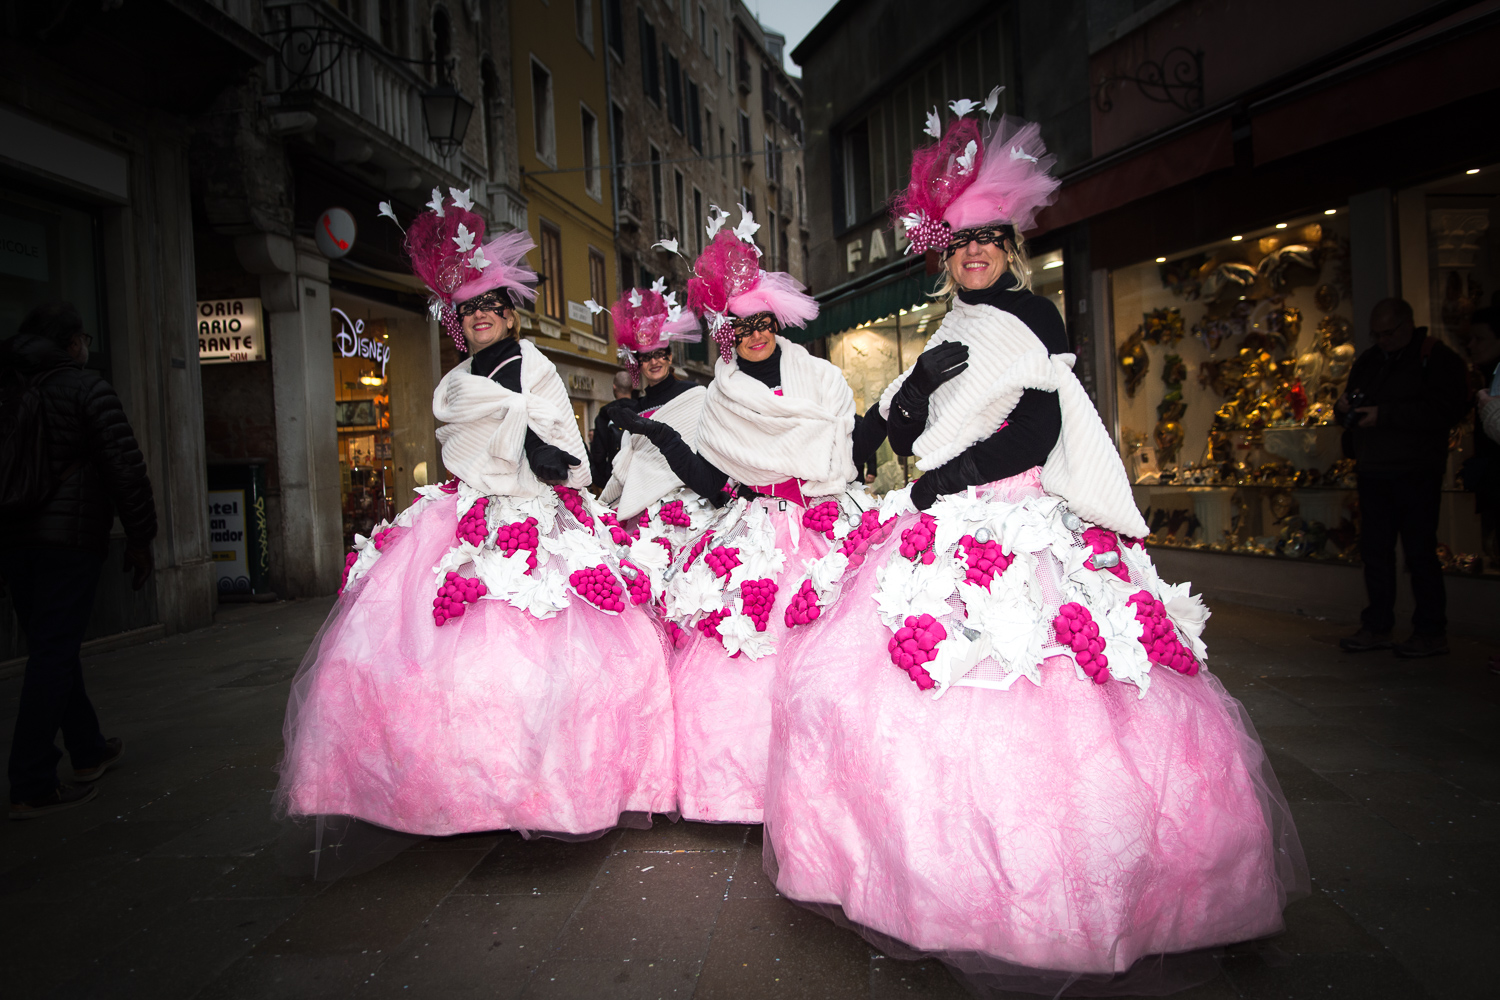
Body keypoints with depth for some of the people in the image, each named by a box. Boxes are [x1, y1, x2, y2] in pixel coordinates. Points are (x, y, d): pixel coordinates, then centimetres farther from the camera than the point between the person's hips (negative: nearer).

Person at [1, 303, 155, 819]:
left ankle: (90, 751, 31)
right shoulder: (85, 387, -5)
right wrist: (140, 537, -5)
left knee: (52, 649, 17)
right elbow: (125, 464, -11)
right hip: (69, 538, -6)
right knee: (53, 655, -4)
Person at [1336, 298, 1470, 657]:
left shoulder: (1438, 358, -4)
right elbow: (1354, 407, 25)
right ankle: (1377, 627, 16)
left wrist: (1384, 414, -22)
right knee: (1374, 549, 8)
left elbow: (1447, 412, -17)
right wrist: (1344, 407, 0)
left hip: (1417, 473, -6)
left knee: (1419, 551, -4)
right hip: (1372, 471, 6)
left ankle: (1432, 633, 4)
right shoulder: (1367, 361, 17)